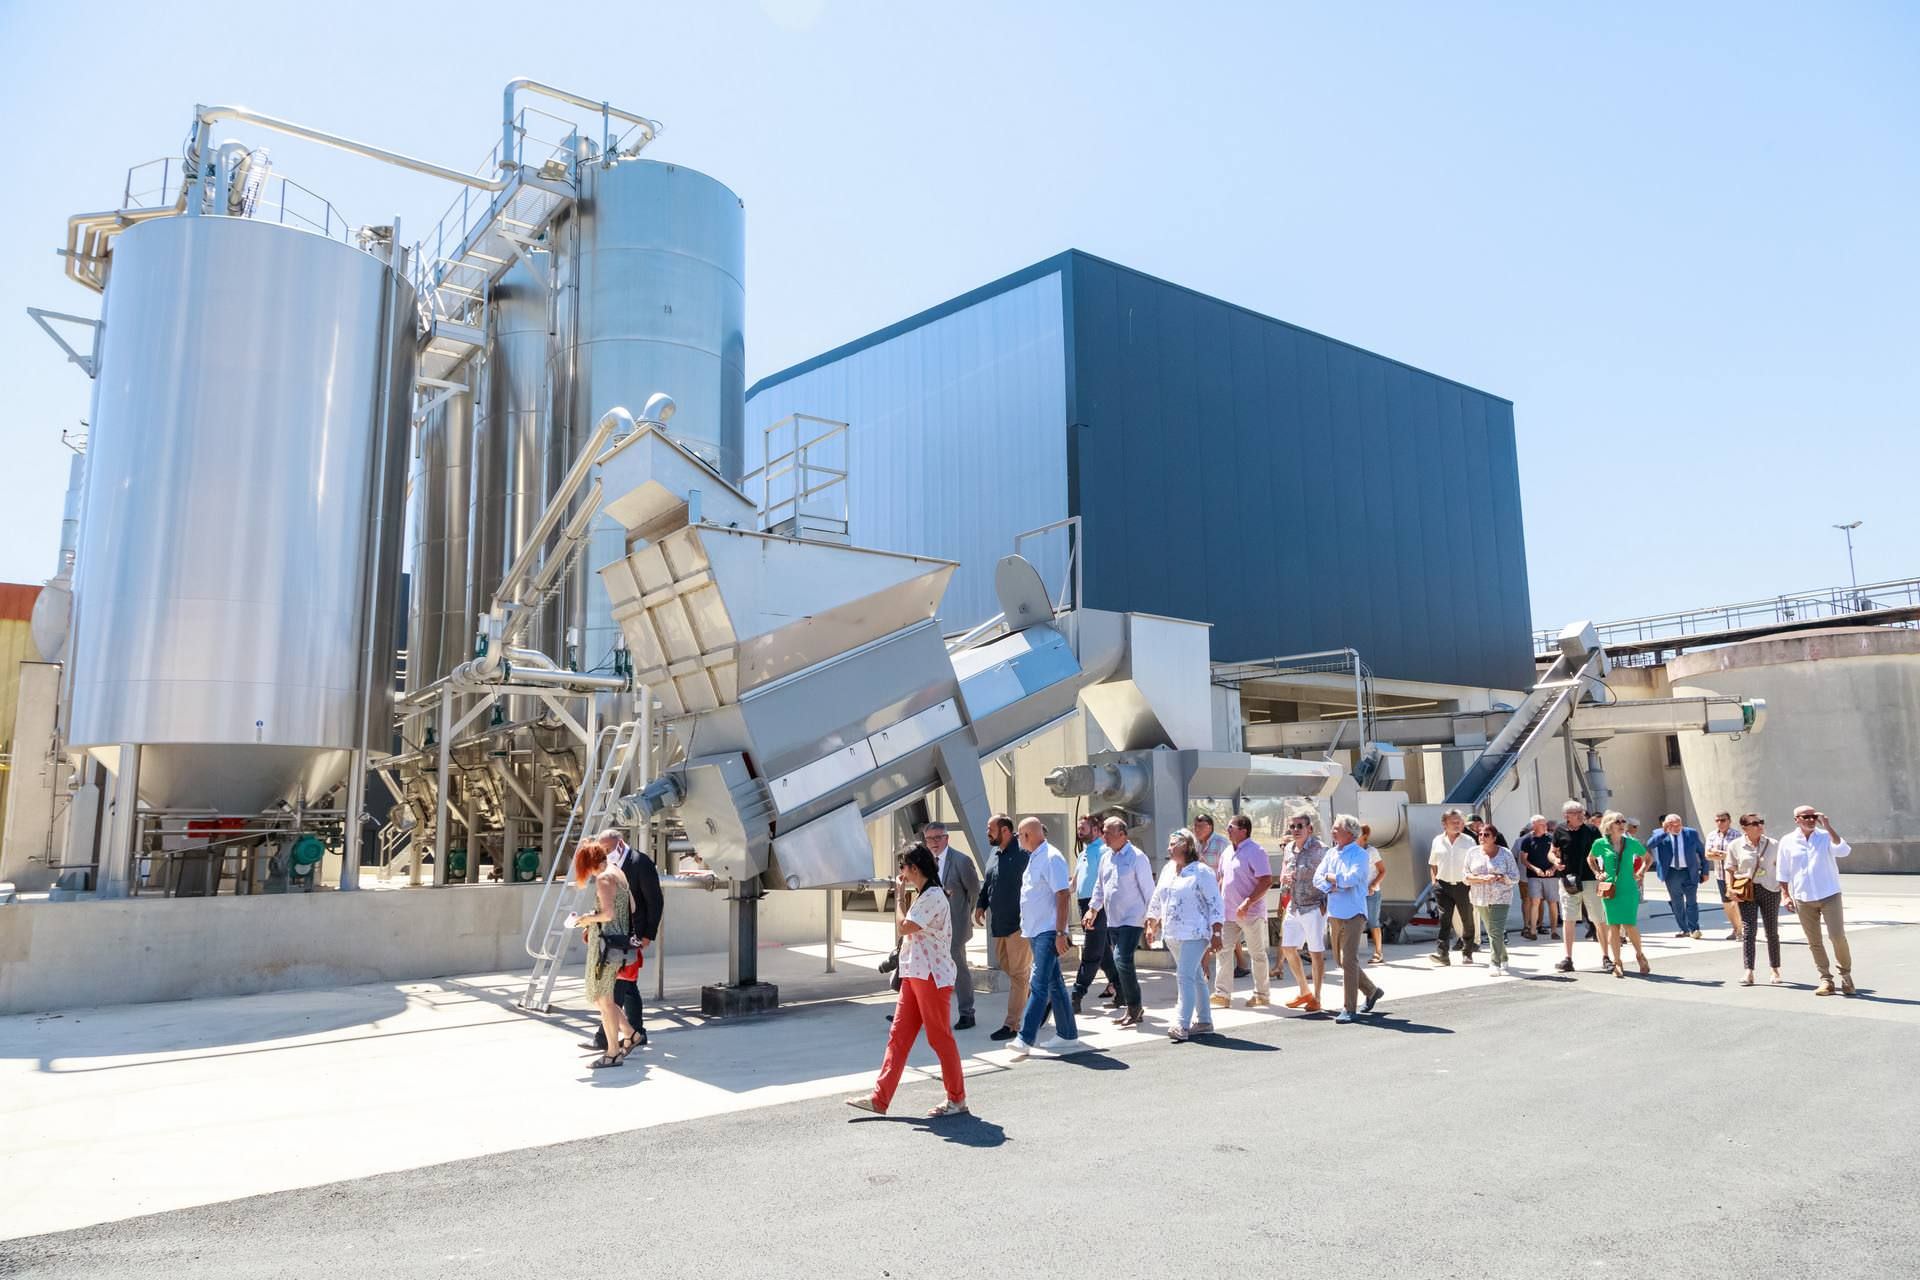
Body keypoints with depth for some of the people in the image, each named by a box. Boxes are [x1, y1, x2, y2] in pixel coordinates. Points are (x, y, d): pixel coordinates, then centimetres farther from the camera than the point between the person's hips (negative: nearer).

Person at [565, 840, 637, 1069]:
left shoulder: (603, 879, -14)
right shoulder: (618, 874, 14)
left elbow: (608, 913, -24)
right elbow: (631, 907, 18)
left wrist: (589, 919, -7)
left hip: (606, 942, -9)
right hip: (619, 941, 9)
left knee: (603, 998, 0)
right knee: (599, 996, 18)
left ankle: (613, 1053, 6)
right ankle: (628, 1034, 23)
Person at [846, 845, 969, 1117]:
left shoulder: (933, 896, -16)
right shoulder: (923, 895, 17)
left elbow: (904, 928, -18)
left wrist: (900, 896, -6)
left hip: (932, 976, -10)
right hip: (914, 974, 10)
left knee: (940, 1037, -1)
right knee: (898, 1036, 7)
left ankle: (957, 1099, 10)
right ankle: (880, 1098, 10)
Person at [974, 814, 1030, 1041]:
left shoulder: (1023, 853, -17)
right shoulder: (993, 854, 11)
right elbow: (986, 883, 21)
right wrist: (981, 905, 9)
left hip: (1018, 924, -9)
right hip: (998, 923, 9)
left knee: (1018, 973, -1)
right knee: (1006, 967, 19)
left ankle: (1012, 1024, 4)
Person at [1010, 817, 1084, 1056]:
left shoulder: (1052, 858, -14)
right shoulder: (1034, 858, 15)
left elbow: (1063, 896, -18)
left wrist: (1060, 933, -21)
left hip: (1048, 932, -10)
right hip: (1035, 931, 10)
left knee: (1039, 985, -11)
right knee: (1054, 984, 13)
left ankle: (1025, 1039, -15)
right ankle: (1067, 1035, 20)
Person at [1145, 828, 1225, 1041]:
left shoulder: (1202, 872, -8)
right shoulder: (1167, 870, 13)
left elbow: (1215, 904, -10)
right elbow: (1156, 900, 20)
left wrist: (1216, 934, -14)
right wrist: (1151, 926, 17)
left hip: (1194, 934, -7)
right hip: (1172, 935, 7)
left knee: (1186, 976, -14)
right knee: (1195, 976, 15)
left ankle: (1182, 1024, -17)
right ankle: (1203, 1021, 23)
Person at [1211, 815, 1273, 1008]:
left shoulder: (1255, 852, -14)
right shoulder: (1227, 853, 11)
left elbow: (1266, 881, -19)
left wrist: (1247, 903, -24)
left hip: (1251, 913, -7)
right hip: (1229, 912, 7)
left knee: (1257, 954, 6)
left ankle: (1262, 994, 20)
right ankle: (1222, 995, 4)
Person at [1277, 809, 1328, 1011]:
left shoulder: (1319, 849, -12)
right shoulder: (1288, 849, 8)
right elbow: (1282, 877, 16)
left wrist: (1324, 905, -18)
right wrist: (1285, 878, -7)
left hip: (1314, 907, -7)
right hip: (1293, 906, 7)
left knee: (1316, 953, 1)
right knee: (1288, 948, 12)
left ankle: (1316, 998, 12)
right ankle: (1304, 992, 28)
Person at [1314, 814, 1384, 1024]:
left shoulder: (1360, 855, -7)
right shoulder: (1330, 854, 13)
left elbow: (1351, 878, -21)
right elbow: (1317, 879, 6)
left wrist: (1331, 877, -5)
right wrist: (1333, 886, -12)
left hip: (1352, 914, -7)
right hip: (1334, 913, 7)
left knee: (1349, 960, -9)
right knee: (1342, 959, 15)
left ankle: (1348, 1008, -4)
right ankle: (1372, 990, 34)